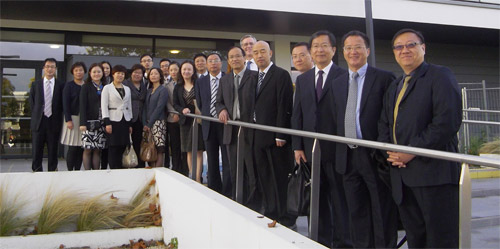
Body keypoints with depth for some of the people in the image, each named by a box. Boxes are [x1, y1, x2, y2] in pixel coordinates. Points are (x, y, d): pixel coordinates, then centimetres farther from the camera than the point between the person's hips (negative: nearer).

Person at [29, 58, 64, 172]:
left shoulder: (61, 85, 4)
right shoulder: (35, 84, 9)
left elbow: (62, 104, 5)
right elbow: (32, 103, 10)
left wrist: (57, 117, -1)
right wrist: (36, 116, 3)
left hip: (54, 122, -1)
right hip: (38, 122, 1)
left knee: (53, 151, 5)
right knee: (36, 151, 3)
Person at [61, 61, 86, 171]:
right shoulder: (69, 86, 3)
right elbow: (65, 103, -3)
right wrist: (68, 120, -12)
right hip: (73, 118, -3)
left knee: (81, 148, 2)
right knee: (72, 148, -6)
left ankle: (77, 170, 9)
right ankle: (70, 171, 0)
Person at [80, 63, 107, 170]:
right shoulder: (86, 87, 3)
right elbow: (82, 105, -3)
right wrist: (83, 123, -12)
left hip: (101, 123, 3)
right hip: (89, 122, -3)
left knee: (97, 150, 4)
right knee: (88, 149, -3)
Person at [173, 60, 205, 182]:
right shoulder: (178, 87, 11)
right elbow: (175, 104, 8)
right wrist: (182, 110, -11)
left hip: (198, 119, -4)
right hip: (185, 121, 4)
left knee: (198, 151, -5)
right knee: (189, 151, 8)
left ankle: (197, 179, -4)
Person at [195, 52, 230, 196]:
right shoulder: (200, 82, 10)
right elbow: (199, 104, 12)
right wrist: (205, 118, 5)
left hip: (225, 123, -3)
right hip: (209, 125, 4)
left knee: (227, 160, -1)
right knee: (212, 161, 10)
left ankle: (227, 193, 5)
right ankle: (214, 190, 20)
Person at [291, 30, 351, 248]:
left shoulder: (344, 77, -3)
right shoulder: (302, 79, 12)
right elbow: (297, 115, 11)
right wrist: (297, 146, 4)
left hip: (335, 149, -5)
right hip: (310, 149, 5)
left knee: (340, 198, 4)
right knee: (317, 198, 13)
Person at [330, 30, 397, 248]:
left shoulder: (384, 78, -4)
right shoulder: (337, 83, 13)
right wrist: (339, 151, 8)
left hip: (375, 156, -5)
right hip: (347, 157, 5)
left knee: (383, 216, 5)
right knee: (357, 214, 16)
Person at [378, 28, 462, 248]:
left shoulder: (440, 76, -2)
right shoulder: (394, 87, 22)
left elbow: (448, 121, -15)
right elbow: (384, 125, 21)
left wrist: (412, 151, -15)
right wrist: (389, 151, 0)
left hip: (434, 171, -7)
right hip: (401, 172, 7)